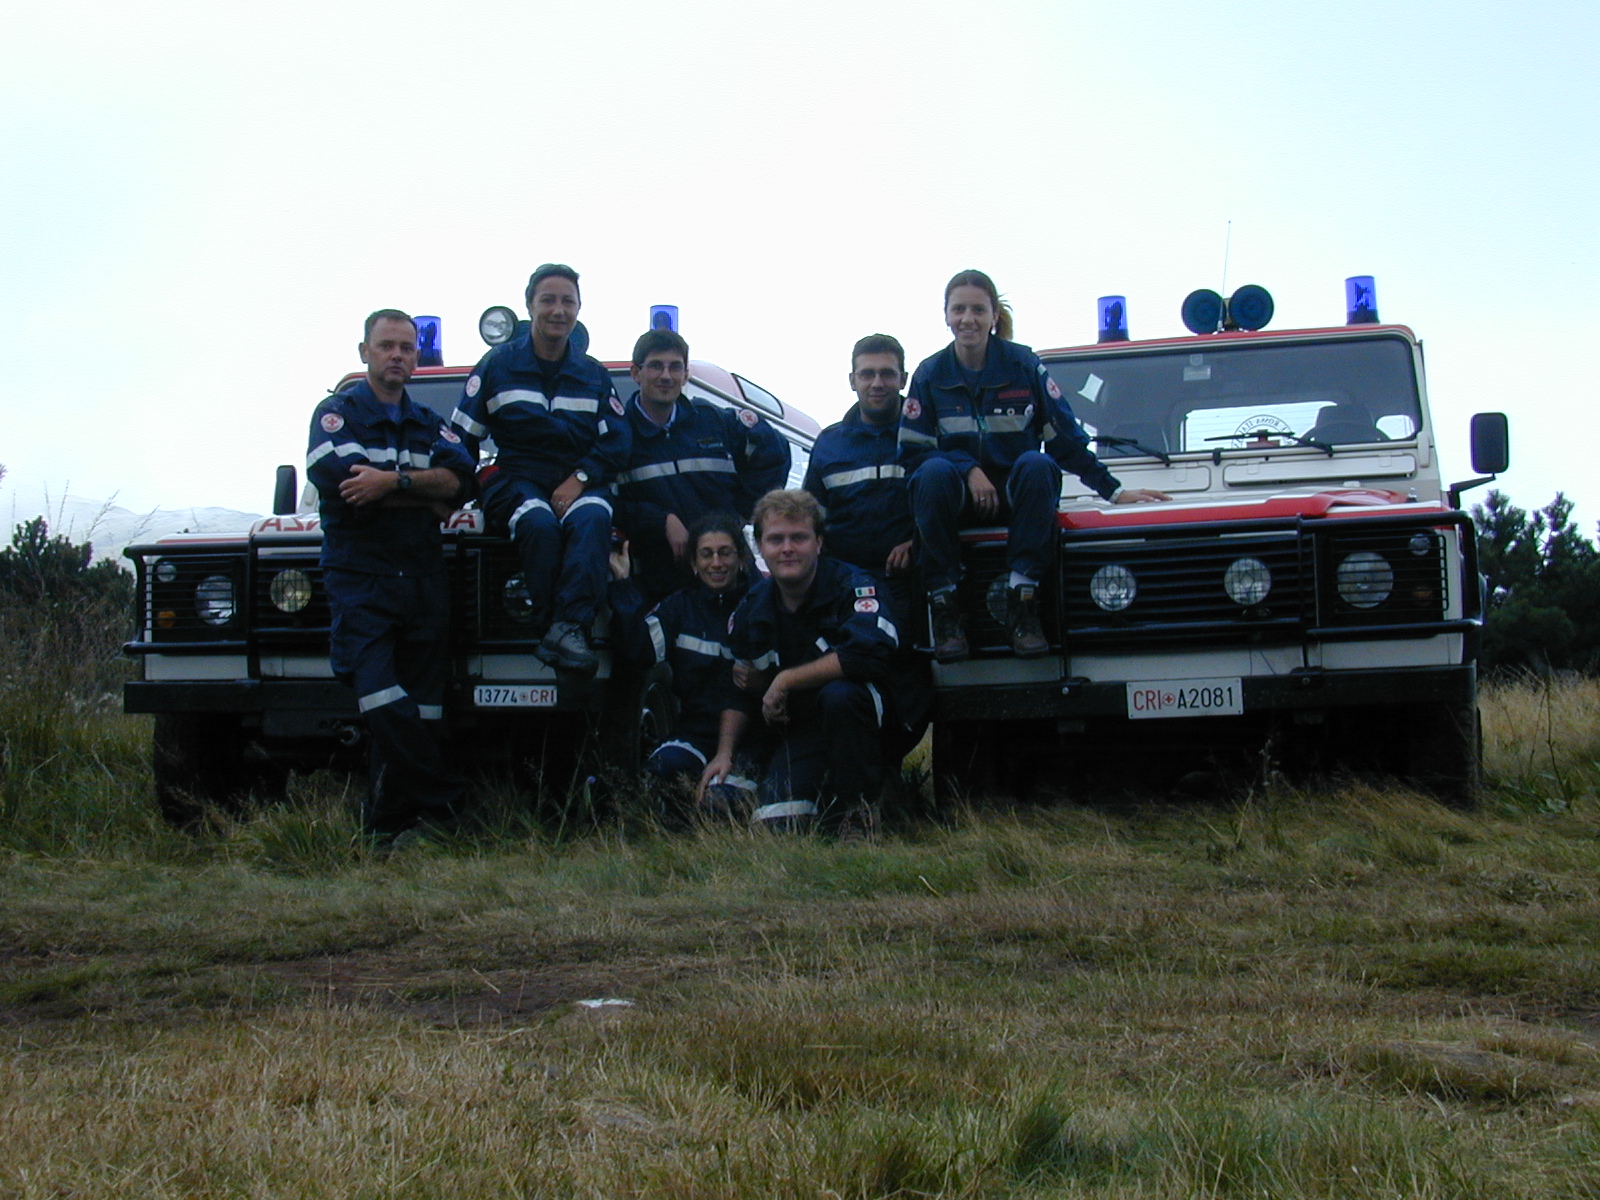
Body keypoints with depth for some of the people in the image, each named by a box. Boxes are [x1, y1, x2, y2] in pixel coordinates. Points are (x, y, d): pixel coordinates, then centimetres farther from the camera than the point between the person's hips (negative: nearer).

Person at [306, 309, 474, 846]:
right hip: (360, 577, -4)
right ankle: (444, 804, -11)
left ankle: (388, 821, 6)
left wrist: (394, 482, -17)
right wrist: (427, 496, -7)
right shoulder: (337, 414, 5)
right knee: (387, 709, -18)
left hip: (424, 576, 4)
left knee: (417, 710, 0)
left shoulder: (429, 424, 18)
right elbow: (343, 480, -14)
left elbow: (459, 477, -2)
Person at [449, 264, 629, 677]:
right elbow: (462, 438, 7)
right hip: (516, 480, -1)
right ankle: (550, 629, -31)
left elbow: (616, 442, 7)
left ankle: (568, 627, -47)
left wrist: (580, 478, -11)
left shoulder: (595, 376, 15)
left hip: (579, 484, 2)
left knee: (592, 519, -35)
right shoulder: (498, 364, 9)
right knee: (539, 523, -37)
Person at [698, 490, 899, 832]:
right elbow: (740, 691, 15)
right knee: (776, 823, -21)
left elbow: (870, 653, -32)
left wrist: (785, 680, -23)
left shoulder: (851, 586, -13)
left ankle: (855, 812, -20)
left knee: (840, 694, -38)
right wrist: (724, 754, -1)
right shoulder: (751, 608, 5)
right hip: (796, 733, 4)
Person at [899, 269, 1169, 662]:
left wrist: (1113, 490, -2)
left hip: (1014, 491, 0)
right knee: (933, 472, -34)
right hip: (960, 496, 0)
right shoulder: (930, 375, -1)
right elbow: (913, 452, -4)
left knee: (1036, 464, -34)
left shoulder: (1024, 365, -2)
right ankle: (943, 603, -27)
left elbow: (1066, 438, 2)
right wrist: (969, 470, -20)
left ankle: (1022, 599, -32)